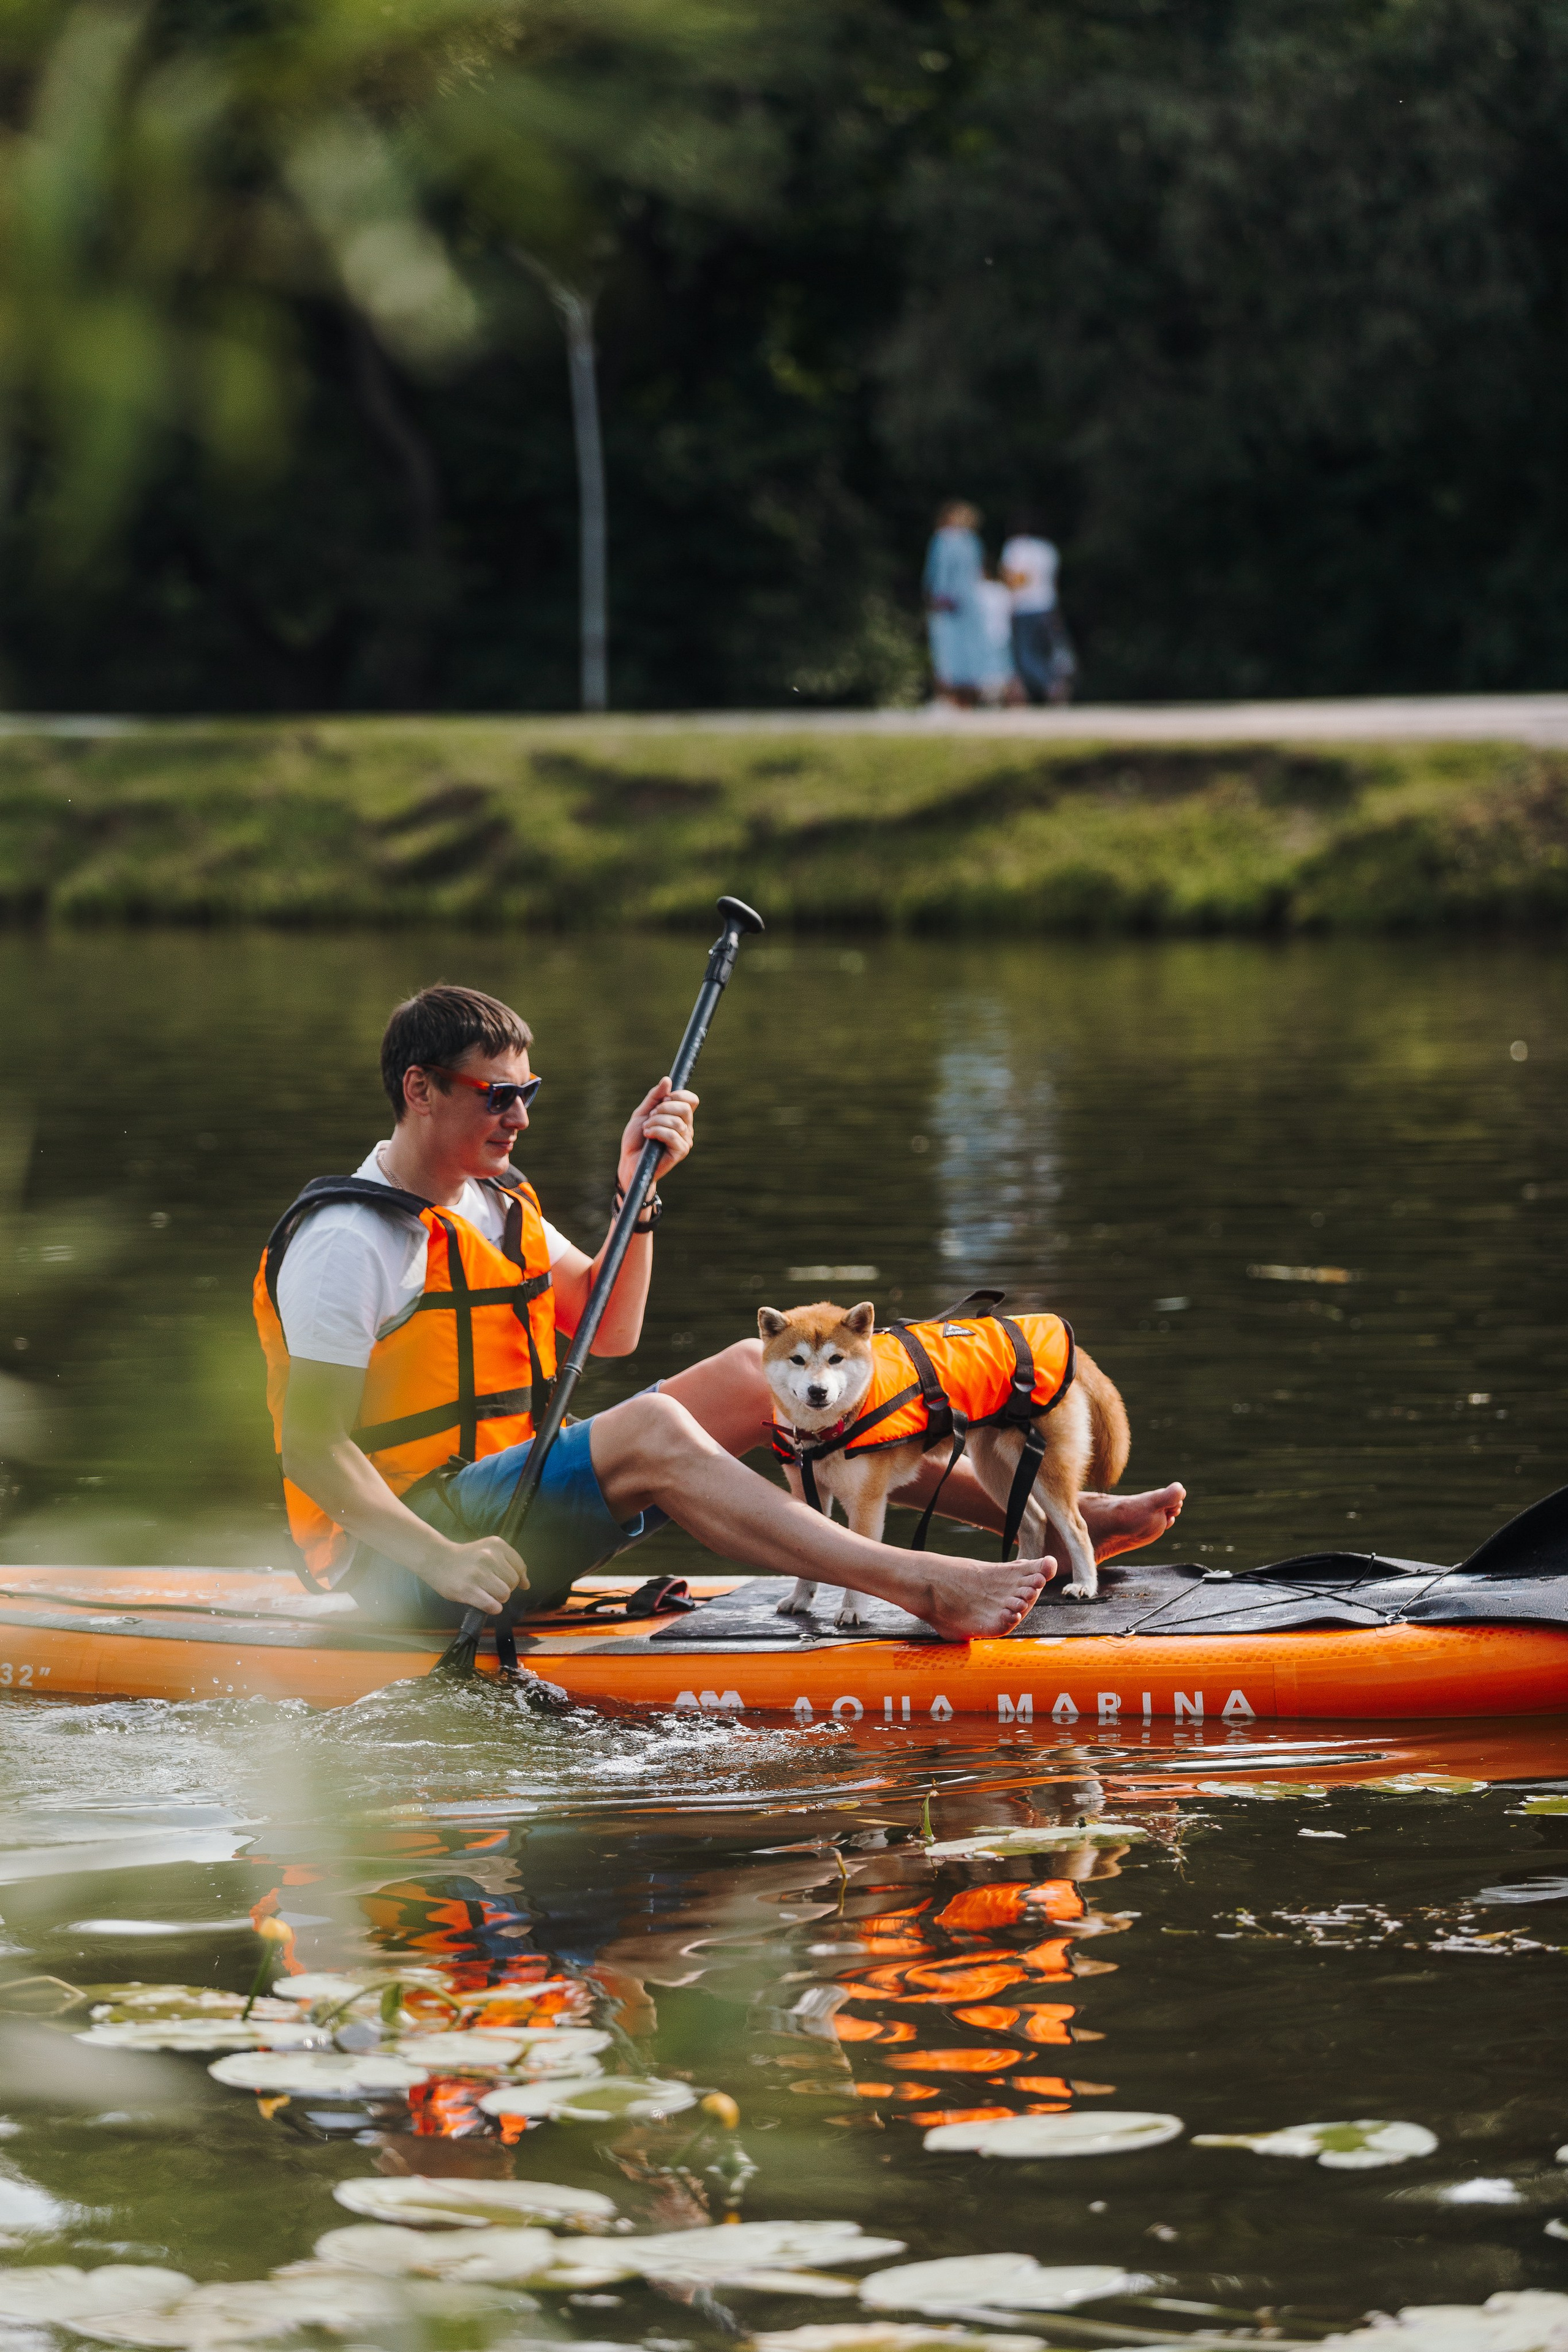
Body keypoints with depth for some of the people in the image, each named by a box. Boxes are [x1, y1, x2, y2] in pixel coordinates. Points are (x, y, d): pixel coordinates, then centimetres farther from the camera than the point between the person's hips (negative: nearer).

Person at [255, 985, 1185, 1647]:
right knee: (648, 1428, -32)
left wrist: (637, 1189, -2)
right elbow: (312, 1448, -21)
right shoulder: (348, 1241, -16)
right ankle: (926, 1589, -46)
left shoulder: (495, 1204, 14)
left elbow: (609, 1331, 12)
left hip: (518, 1493, 10)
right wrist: (440, 1560, -31)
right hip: (402, 1550, -10)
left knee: (753, 1376, 1)